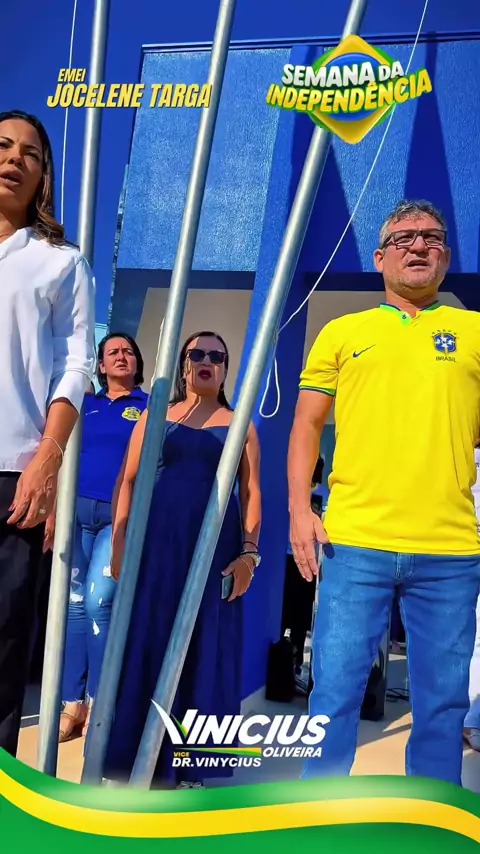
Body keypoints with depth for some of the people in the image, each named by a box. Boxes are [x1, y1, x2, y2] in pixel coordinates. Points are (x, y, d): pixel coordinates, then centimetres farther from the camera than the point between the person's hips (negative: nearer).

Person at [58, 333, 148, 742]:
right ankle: (72, 703, 6)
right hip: (77, 508, 3)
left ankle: (97, 703, -2)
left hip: (121, 513, -3)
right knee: (74, 601, 0)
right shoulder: (85, 404, 18)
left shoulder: (149, 405, 9)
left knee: (99, 601, -12)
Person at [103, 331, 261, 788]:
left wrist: (248, 553, -5)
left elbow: (250, 492, 6)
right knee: (142, 644, 0)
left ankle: (188, 766, 10)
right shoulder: (155, 415, 12)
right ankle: (126, 759, 10)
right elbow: (127, 480, 6)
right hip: (154, 543, 0)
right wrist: (119, 540, -5)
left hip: (215, 548, 0)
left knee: (203, 651, 1)